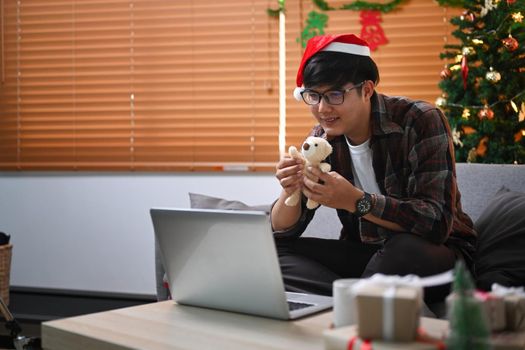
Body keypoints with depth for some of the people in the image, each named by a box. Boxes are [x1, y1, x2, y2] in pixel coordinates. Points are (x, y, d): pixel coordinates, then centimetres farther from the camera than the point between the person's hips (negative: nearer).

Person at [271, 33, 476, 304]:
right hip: (364, 252, 5)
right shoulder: (321, 138, -2)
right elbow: (283, 232, -3)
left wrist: (356, 201, -38)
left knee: (404, 249, -38)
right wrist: (290, 192, -26)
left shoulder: (420, 121, -18)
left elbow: (437, 222, -26)